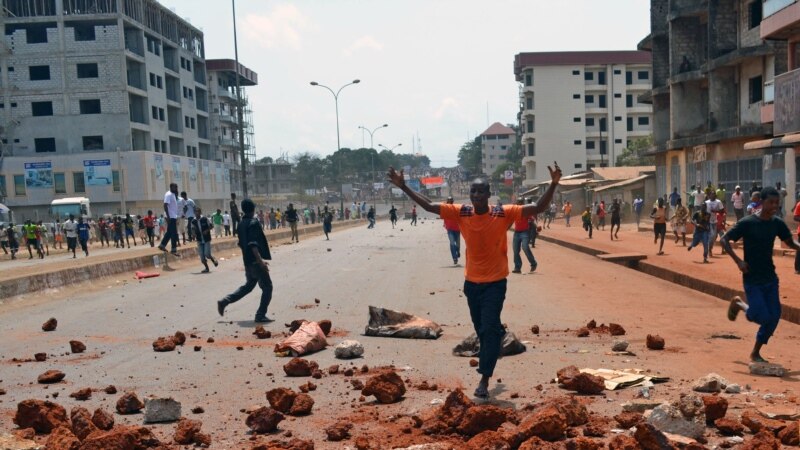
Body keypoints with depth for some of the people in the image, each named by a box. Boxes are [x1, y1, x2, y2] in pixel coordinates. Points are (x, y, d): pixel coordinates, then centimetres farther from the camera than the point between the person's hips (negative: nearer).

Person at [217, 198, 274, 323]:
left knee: (248, 286, 23)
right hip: (255, 261, -9)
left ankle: (224, 302, 20)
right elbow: (253, 244, -25)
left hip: (247, 261, 9)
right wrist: (260, 260, -29)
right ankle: (260, 315, -1)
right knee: (267, 287, 0)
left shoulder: (241, 224, 12)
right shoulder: (253, 223, -16)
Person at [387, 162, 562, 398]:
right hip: (472, 282, 4)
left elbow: (538, 208, -16)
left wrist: (553, 185, -29)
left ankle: (484, 380, 1)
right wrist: (403, 186, -8)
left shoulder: (503, 214, -13)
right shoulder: (461, 213, -5)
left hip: (495, 282, -4)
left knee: (489, 330, -6)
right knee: (482, 329, 17)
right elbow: (429, 206, -3)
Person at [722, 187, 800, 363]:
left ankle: (755, 353, 20)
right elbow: (725, 240, -11)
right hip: (752, 279, -6)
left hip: (770, 277, 6)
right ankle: (738, 304, 21)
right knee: (763, 316, -11)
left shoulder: (777, 224, 2)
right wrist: (738, 260, -21)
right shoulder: (747, 223, -14)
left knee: (774, 317, 3)